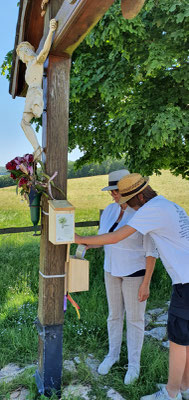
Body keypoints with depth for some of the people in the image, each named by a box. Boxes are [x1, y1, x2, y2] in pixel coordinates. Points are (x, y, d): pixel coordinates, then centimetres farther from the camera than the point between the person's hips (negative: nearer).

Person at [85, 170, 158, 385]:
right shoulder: (109, 210, -2)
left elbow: (152, 251, -17)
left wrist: (146, 284, -16)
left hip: (135, 271, -5)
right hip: (113, 268, 6)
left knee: (134, 318, 10)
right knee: (114, 314, 18)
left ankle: (133, 362, 33)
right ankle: (113, 353, 40)